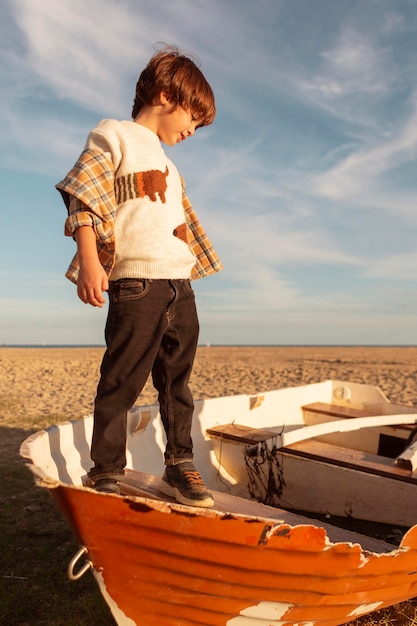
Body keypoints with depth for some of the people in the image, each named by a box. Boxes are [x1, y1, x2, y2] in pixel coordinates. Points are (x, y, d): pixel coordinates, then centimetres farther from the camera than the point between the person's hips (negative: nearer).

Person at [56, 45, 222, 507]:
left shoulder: (169, 165, 27)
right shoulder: (113, 135, 4)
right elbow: (82, 197, -8)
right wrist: (89, 262, -18)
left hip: (180, 286, 8)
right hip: (136, 283, -7)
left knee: (177, 382, 10)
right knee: (122, 383, -4)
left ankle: (179, 464, 21)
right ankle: (106, 474, 9)